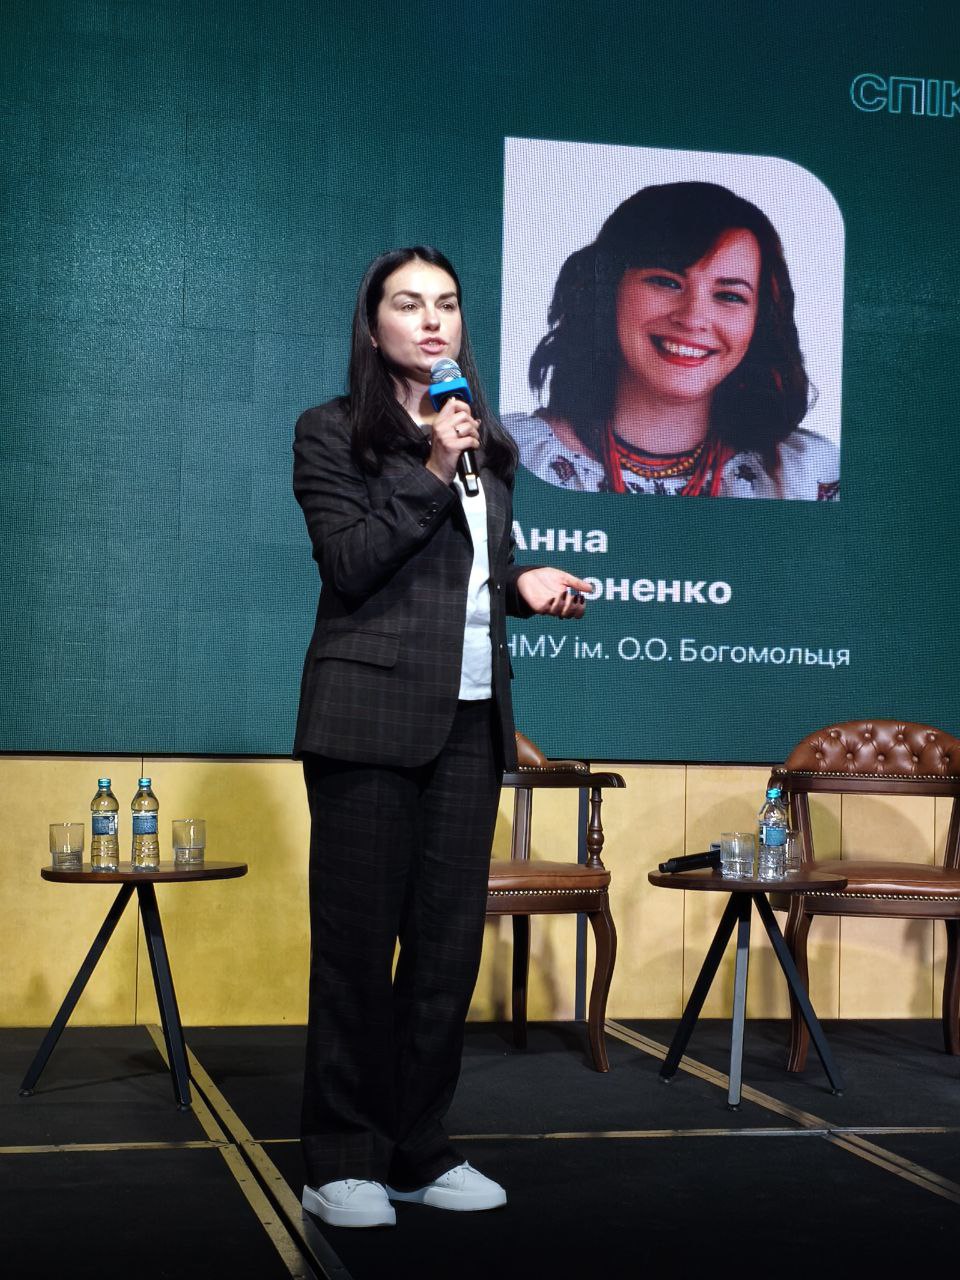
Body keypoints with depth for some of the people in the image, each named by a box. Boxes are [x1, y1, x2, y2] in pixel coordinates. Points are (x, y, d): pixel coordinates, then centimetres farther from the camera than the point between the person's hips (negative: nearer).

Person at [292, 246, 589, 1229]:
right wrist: (431, 473, -15)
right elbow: (350, 568, -8)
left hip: (470, 717, 6)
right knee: (358, 937, -3)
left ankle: (418, 1149, 16)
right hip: (372, 712, -6)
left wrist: (526, 584, 5)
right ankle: (343, 1161, 5)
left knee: (450, 937, 6)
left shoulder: (484, 444, 19)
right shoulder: (332, 434, 1)